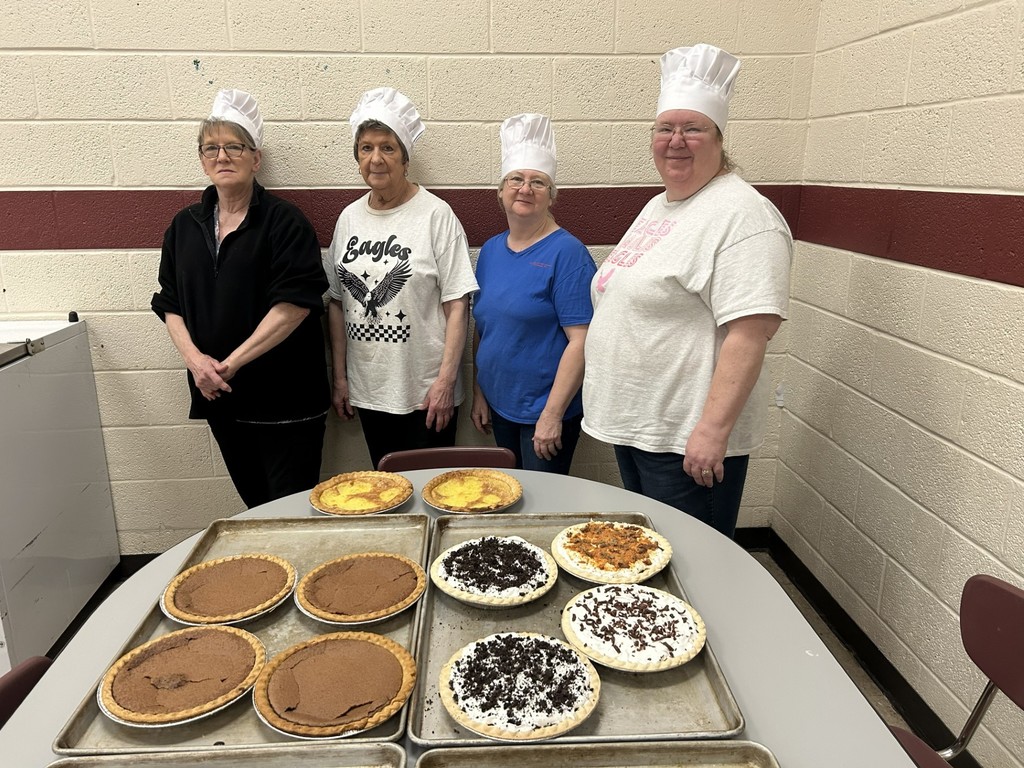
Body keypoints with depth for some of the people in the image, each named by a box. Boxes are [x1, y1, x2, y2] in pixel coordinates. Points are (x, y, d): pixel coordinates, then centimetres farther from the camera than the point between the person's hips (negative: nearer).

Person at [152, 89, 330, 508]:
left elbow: (295, 303, -15)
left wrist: (233, 361, -16)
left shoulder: (283, 221, -7)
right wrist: (193, 357, -7)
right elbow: (170, 302, 11)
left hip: (284, 396, -5)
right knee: (254, 503, 16)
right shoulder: (185, 226, 10)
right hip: (220, 395, 5)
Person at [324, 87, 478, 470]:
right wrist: (340, 377, 8)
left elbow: (457, 306, -11)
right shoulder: (349, 218, 7)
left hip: (426, 393, -4)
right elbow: (337, 304, 10)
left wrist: (445, 381, -15)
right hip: (367, 391, 5)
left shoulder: (435, 214, -8)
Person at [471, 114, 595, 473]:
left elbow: (581, 339, -18)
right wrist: (478, 392, 9)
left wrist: (552, 413, -19)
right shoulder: (490, 250, 6)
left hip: (546, 409, -6)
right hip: (499, 406, 6)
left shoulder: (567, 252, -13)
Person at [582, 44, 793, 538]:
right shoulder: (659, 206, 13)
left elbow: (750, 334, -24)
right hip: (633, 424, 9)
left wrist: (713, 429, -28)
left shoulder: (742, 215, -16)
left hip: (689, 440, -9)